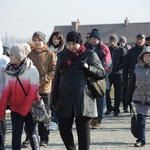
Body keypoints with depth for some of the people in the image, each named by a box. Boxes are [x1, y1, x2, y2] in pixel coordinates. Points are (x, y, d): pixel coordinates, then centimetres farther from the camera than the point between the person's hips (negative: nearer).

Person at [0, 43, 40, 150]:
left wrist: (24, 109, -16)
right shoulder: (9, 71, 3)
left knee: (32, 133, 8)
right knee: (16, 134, 1)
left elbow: (33, 92, -13)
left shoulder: (32, 70, -11)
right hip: (15, 109, 4)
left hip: (30, 109, -4)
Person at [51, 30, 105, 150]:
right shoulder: (62, 56, 12)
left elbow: (102, 73, -2)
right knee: (64, 128, 6)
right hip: (65, 100, 4)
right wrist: (55, 99, 10)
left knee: (83, 131, 0)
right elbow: (57, 78, 14)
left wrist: (87, 67, -19)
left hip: (83, 100, -3)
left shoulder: (90, 55, 2)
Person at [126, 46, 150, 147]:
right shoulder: (137, 67, 4)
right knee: (140, 120, -1)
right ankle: (141, 140, 4)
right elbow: (132, 84, 8)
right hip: (140, 99, 1)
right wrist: (129, 98, 7)